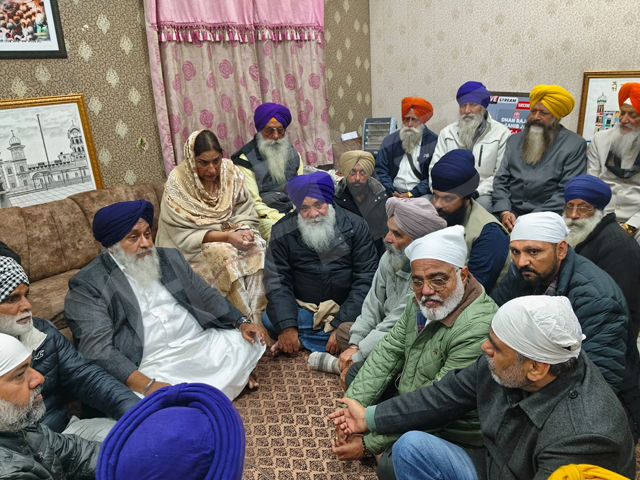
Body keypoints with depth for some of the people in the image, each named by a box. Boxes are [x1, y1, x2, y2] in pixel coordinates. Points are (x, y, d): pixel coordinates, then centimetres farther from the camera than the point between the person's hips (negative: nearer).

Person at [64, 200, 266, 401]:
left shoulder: (170, 257, 14)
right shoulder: (87, 285, -5)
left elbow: (206, 295, 18)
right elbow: (98, 349, -14)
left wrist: (242, 322, 2)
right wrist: (147, 386, -26)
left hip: (201, 343, 5)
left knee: (249, 342, -11)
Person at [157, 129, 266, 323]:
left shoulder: (231, 172, -5)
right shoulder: (177, 182, -16)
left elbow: (246, 215, -2)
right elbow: (183, 235, -18)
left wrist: (243, 232, -25)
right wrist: (226, 237, -28)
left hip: (230, 235, 4)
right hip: (193, 247, -3)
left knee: (257, 248, -26)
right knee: (224, 254, -32)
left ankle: (261, 311, -17)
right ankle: (247, 319, -19)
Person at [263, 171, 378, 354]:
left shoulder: (355, 227, -5)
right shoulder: (282, 231, -2)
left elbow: (365, 280, -9)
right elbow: (277, 281, -8)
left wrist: (342, 325, -20)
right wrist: (286, 326, -22)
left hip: (345, 311, 1)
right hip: (302, 310, 0)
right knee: (269, 319, -25)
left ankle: (302, 338, -16)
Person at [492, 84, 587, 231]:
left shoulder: (575, 145, 2)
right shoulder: (515, 140, 14)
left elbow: (568, 192, -6)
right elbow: (501, 180, 9)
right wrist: (504, 211, -9)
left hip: (547, 217, -3)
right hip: (511, 212, 3)